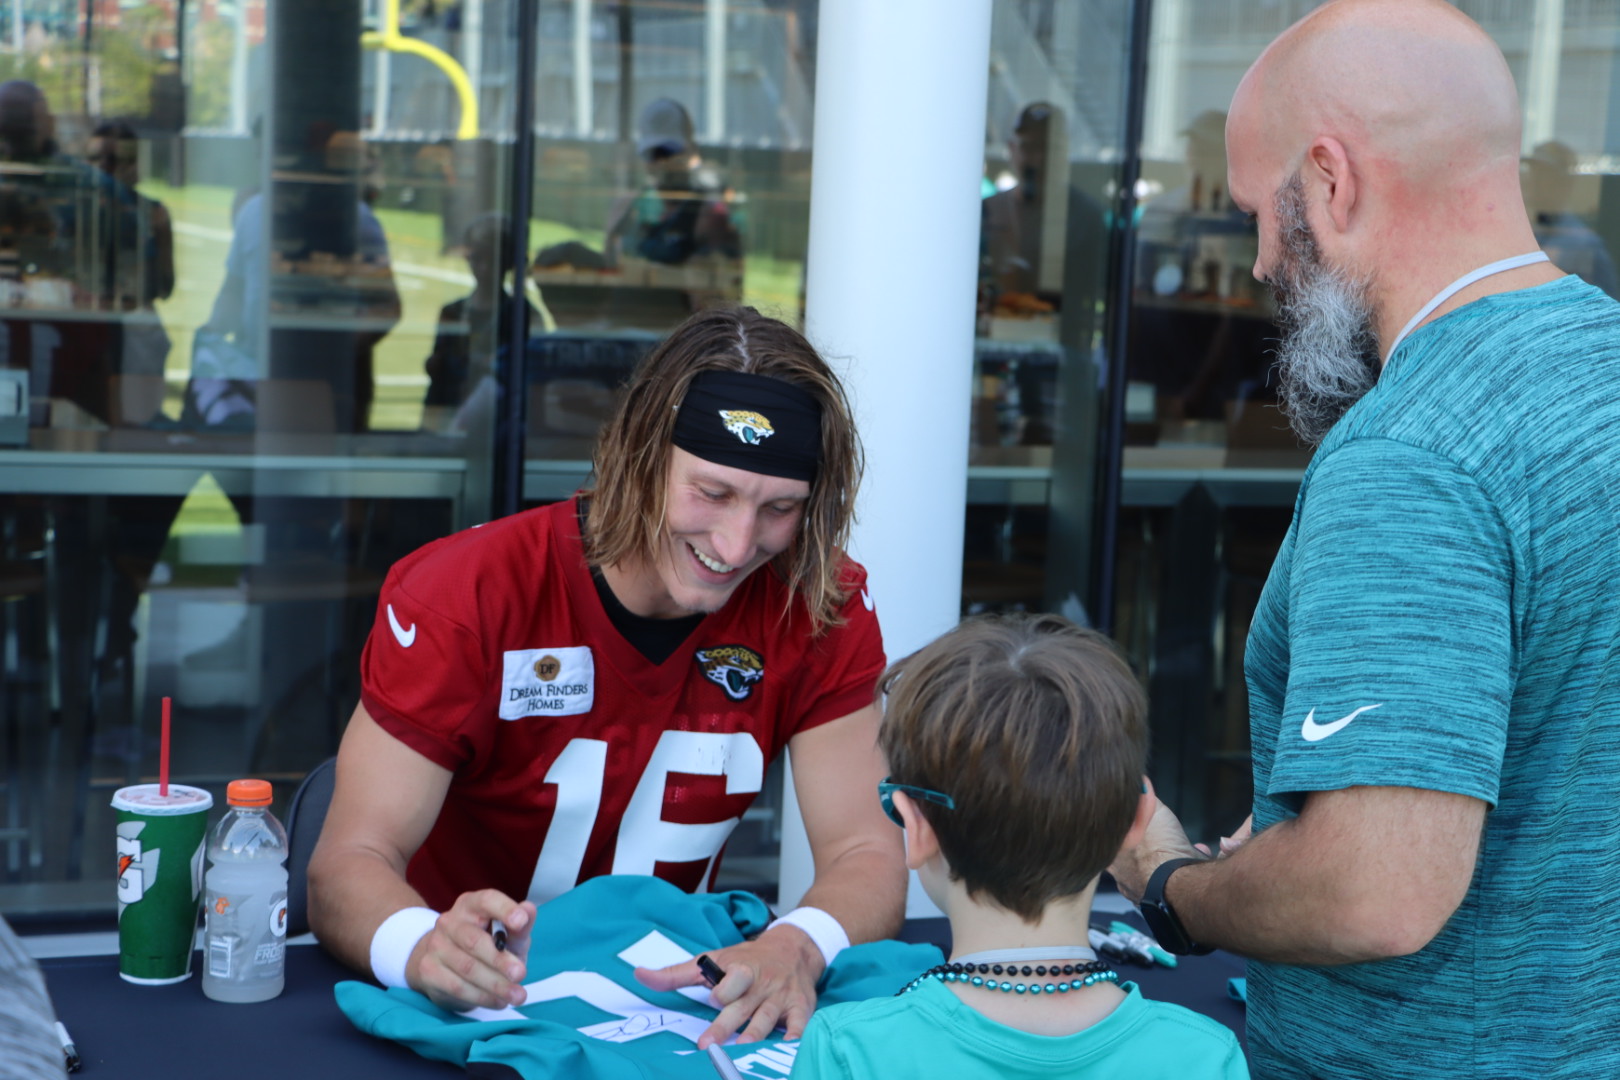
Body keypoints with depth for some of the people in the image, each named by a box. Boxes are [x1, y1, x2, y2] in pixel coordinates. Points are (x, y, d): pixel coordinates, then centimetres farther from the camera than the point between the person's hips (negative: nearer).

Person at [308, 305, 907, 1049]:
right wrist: (421, 945, -42)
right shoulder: (469, 594, -15)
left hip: (675, 993, 2)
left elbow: (866, 854, -10)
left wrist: (796, 947, -33)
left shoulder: (822, 606, -8)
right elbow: (350, 862, -18)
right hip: (479, 1002, -1)